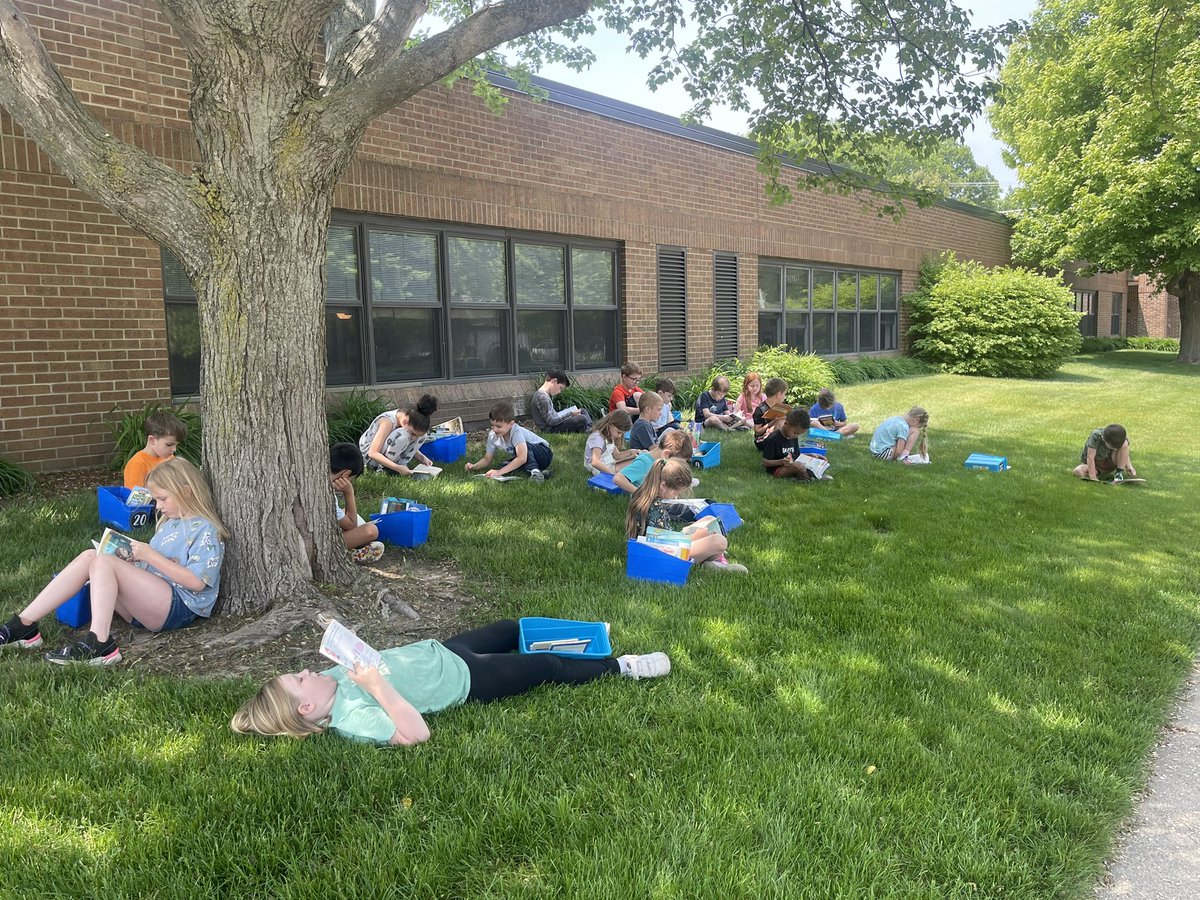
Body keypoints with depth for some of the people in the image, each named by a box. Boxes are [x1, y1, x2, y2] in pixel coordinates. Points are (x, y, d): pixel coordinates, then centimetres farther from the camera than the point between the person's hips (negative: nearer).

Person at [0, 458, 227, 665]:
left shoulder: (205, 530, -6)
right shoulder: (169, 523, 23)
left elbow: (196, 581, -17)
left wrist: (151, 555, -13)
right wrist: (135, 559, 2)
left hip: (180, 607, -9)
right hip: (149, 605, 9)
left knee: (104, 562, -22)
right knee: (89, 556, -7)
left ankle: (98, 643, -31)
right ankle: (23, 625, -13)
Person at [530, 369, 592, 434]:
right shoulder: (542, 397, -23)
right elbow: (551, 421, -23)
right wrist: (570, 414, -16)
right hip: (549, 429, -11)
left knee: (583, 411, 17)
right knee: (582, 419, -23)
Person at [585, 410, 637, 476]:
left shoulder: (609, 436, 7)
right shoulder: (598, 437, -23)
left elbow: (616, 455, 14)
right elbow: (595, 462, -37)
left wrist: (630, 452, -4)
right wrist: (614, 473, -37)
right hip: (602, 470, -10)